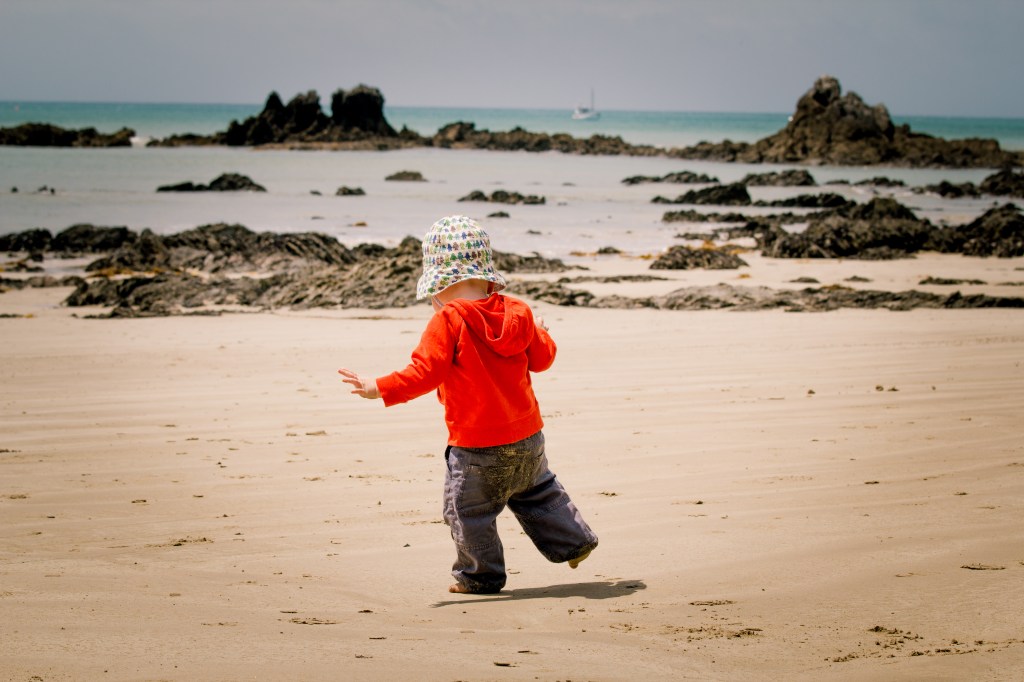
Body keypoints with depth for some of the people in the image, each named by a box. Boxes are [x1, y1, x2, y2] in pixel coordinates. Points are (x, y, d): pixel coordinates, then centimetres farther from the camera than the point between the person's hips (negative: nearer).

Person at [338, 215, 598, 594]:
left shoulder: (447, 322, -17)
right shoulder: (517, 312, 0)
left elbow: (425, 372, -21)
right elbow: (542, 358, 12)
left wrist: (379, 389, -18)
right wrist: (540, 334, 33)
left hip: (477, 445, -6)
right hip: (527, 435, 6)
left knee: (467, 510, 9)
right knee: (537, 492, 27)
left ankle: (480, 575, 17)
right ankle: (574, 541, 32)